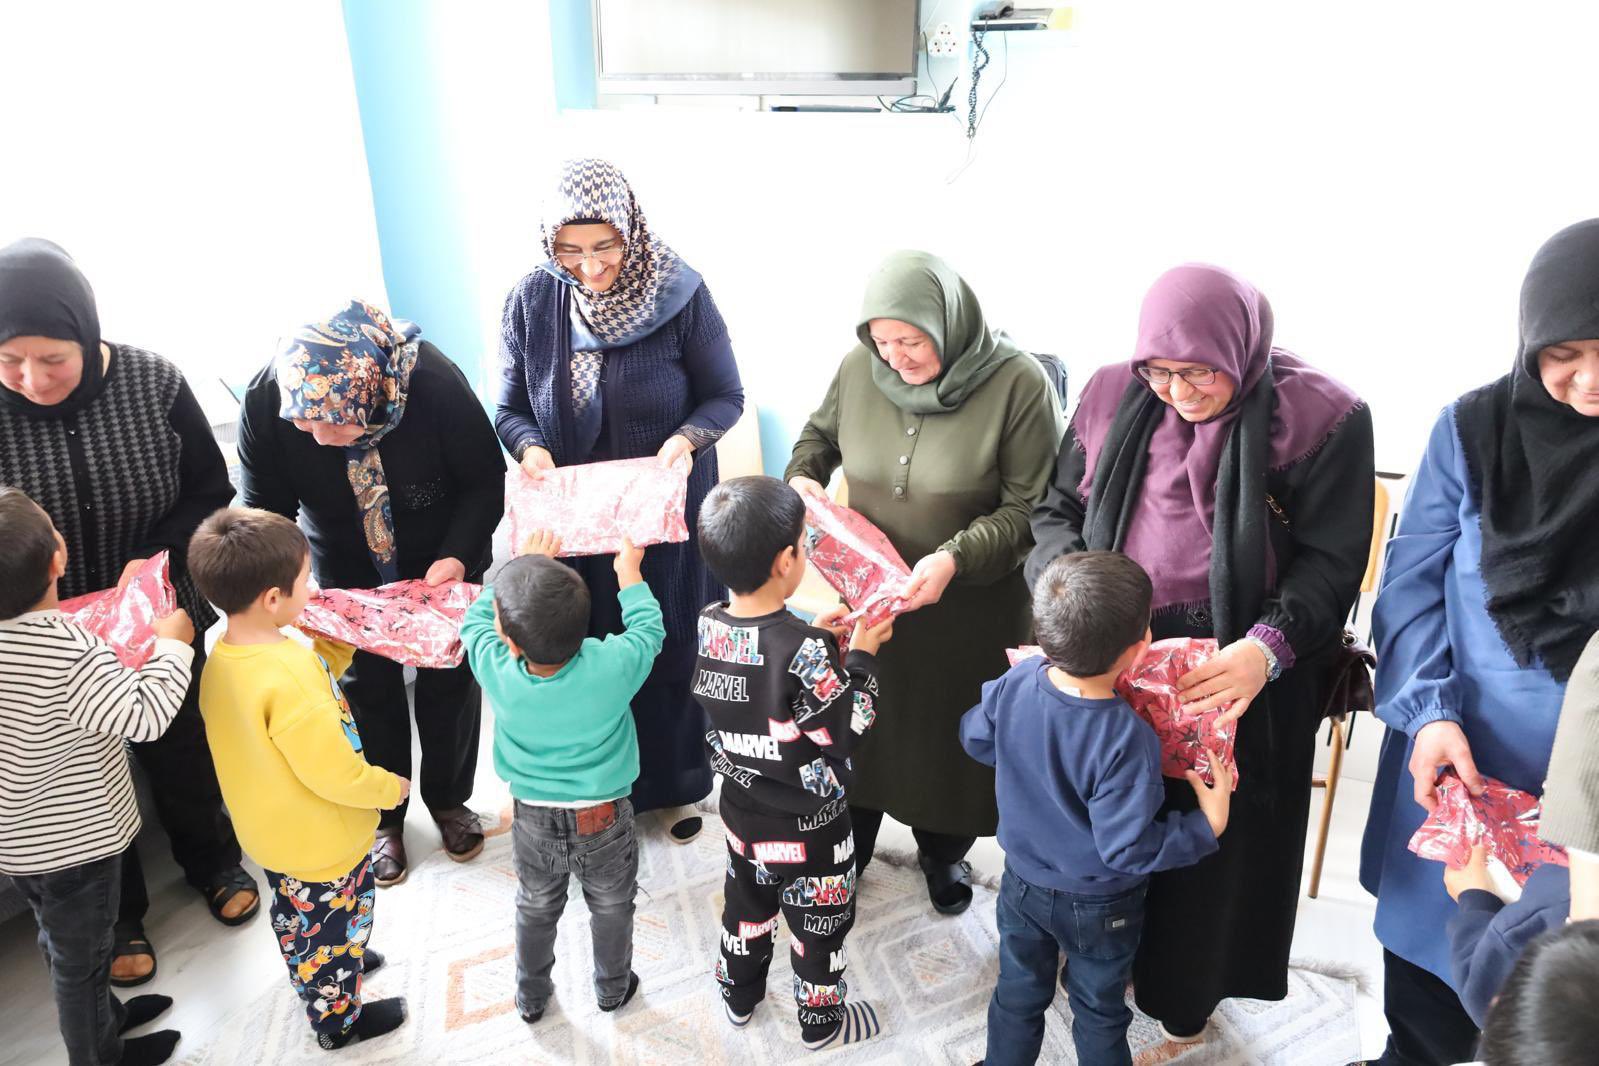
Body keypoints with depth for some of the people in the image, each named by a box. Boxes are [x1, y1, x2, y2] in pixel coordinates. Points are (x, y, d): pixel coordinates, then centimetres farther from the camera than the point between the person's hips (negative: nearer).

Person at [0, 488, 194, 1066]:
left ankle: (102, 1014, 52)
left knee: (62, 943, 29)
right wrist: (172, 644, -20)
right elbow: (145, 716, -31)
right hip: (73, 840, -7)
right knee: (81, 958, 16)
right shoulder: (71, 650, -34)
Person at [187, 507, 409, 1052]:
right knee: (332, 926, 18)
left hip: (270, 830, 8)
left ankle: (325, 970, 58)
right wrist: (390, 787, -15)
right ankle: (338, 1018, 41)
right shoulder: (288, 679, -38)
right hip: (321, 843, -8)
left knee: (298, 916, 32)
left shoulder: (223, 657, -10)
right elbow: (335, 774, -32)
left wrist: (337, 646, -3)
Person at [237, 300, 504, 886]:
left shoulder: (435, 382, -34)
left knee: (449, 678, 11)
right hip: (348, 570, 1)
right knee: (366, 685, 10)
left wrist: (456, 556, -30)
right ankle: (384, 816, 33)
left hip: (441, 559, -1)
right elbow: (264, 507, -13)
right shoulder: (266, 399, -27)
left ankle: (448, 798, 37)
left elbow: (485, 480, -19)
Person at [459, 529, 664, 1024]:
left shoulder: (496, 672, -27)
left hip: (534, 820, 1)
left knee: (535, 909, 27)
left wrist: (523, 562, 5)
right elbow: (649, 629, -9)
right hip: (604, 822, -1)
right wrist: (629, 570, 4)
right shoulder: (612, 666, -32)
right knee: (611, 908, 25)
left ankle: (531, 997, 49)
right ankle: (613, 989, 48)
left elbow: (475, 617, -5)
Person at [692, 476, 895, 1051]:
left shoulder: (709, 625, -14)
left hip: (743, 810, 6)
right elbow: (844, 732, -22)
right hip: (809, 826, -6)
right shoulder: (804, 649, -34)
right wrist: (862, 655, -13)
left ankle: (739, 997, 51)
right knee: (820, 923, 20)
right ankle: (822, 1021, 42)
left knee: (746, 905, 29)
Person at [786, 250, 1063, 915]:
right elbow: (818, 434, 10)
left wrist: (955, 558, -32)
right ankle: (852, 835, 46)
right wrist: (801, 476, -11)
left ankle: (944, 849, 45)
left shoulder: (1017, 384, -21)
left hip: (971, 601, -3)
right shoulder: (859, 369, -10)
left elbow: (1028, 510, -18)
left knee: (952, 726, 16)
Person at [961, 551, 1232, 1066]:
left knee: (1018, 993, 26)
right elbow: (1128, 848, -27)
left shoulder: (1015, 684, -22)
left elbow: (975, 738, -2)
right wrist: (1209, 825, -16)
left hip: (1023, 883, 4)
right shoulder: (1127, 741, -36)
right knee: (1099, 1011, 24)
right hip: (1098, 907, -3)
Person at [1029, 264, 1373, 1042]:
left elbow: (1329, 562, -11)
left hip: (1240, 675, -2)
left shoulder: (1323, 418, -11)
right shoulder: (1113, 396, -2)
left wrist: (1266, 649, -27)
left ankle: (1186, 984, 41)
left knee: (1214, 833, 14)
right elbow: (1056, 510, 5)